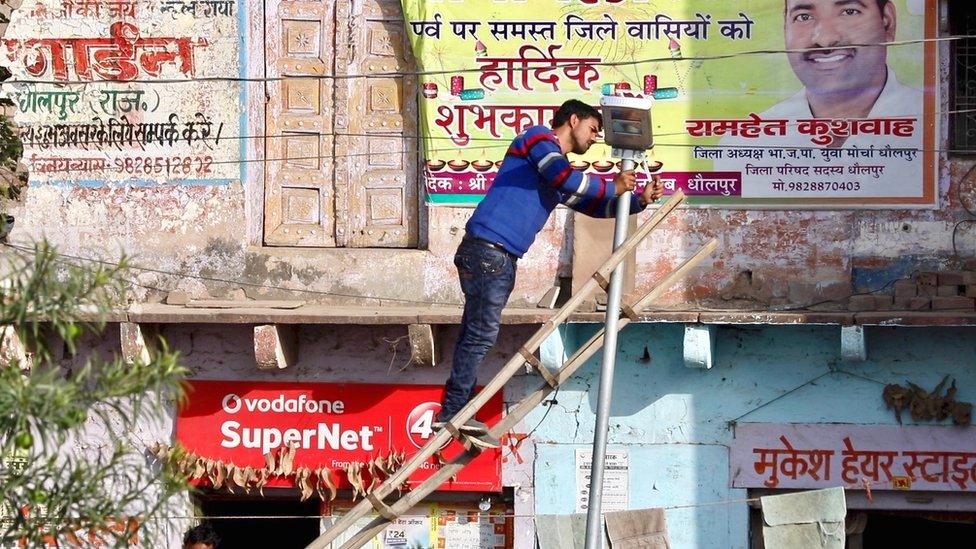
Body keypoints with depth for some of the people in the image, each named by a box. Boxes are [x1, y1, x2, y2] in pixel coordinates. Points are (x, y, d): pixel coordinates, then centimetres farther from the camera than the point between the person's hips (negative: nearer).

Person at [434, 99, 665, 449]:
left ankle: (456, 414, 7)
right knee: (481, 332, -12)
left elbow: (594, 206, 31)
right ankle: (454, 412, -13)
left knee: (476, 334, 7)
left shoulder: (559, 169, 28)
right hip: (488, 248, -10)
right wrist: (613, 188, -3)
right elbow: (564, 177, -15)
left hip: (502, 258, 10)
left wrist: (640, 200, 17)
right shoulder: (539, 137, 1)